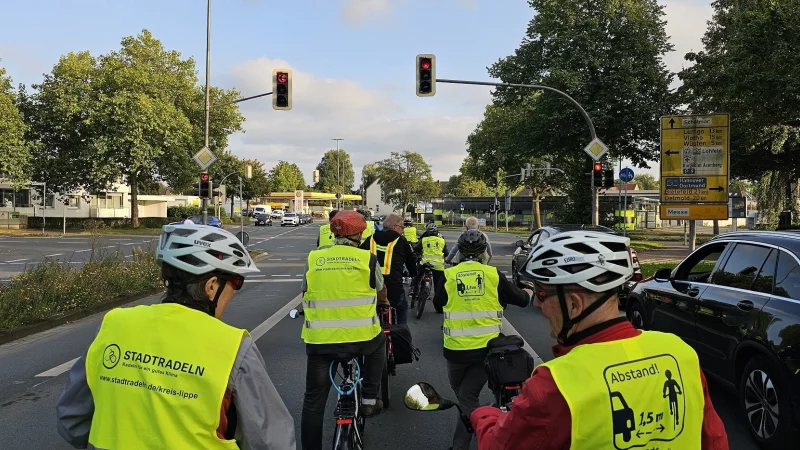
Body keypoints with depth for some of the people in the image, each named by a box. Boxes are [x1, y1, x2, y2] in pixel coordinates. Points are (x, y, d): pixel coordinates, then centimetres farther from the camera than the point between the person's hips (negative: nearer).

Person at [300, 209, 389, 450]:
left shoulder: (313, 258, 4)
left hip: (319, 340, 1)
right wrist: (384, 302, 42)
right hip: (361, 337, -1)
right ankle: (369, 400, 30)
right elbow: (381, 291, 18)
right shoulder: (367, 258, 1)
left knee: (314, 401, 14)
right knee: (379, 343, 33)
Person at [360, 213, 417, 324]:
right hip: (394, 288, -2)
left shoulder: (370, 239, 10)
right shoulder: (401, 241, 4)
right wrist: (413, 274, 35)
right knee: (402, 308, 25)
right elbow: (411, 262, 15)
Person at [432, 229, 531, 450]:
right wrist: (529, 294, 31)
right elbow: (521, 299, 8)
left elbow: (437, 304, 13)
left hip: (456, 348, 0)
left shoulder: (449, 275, -5)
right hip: (487, 347, 0)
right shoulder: (494, 274, -4)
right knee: (469, 397, 6)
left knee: (461, 393, 23)